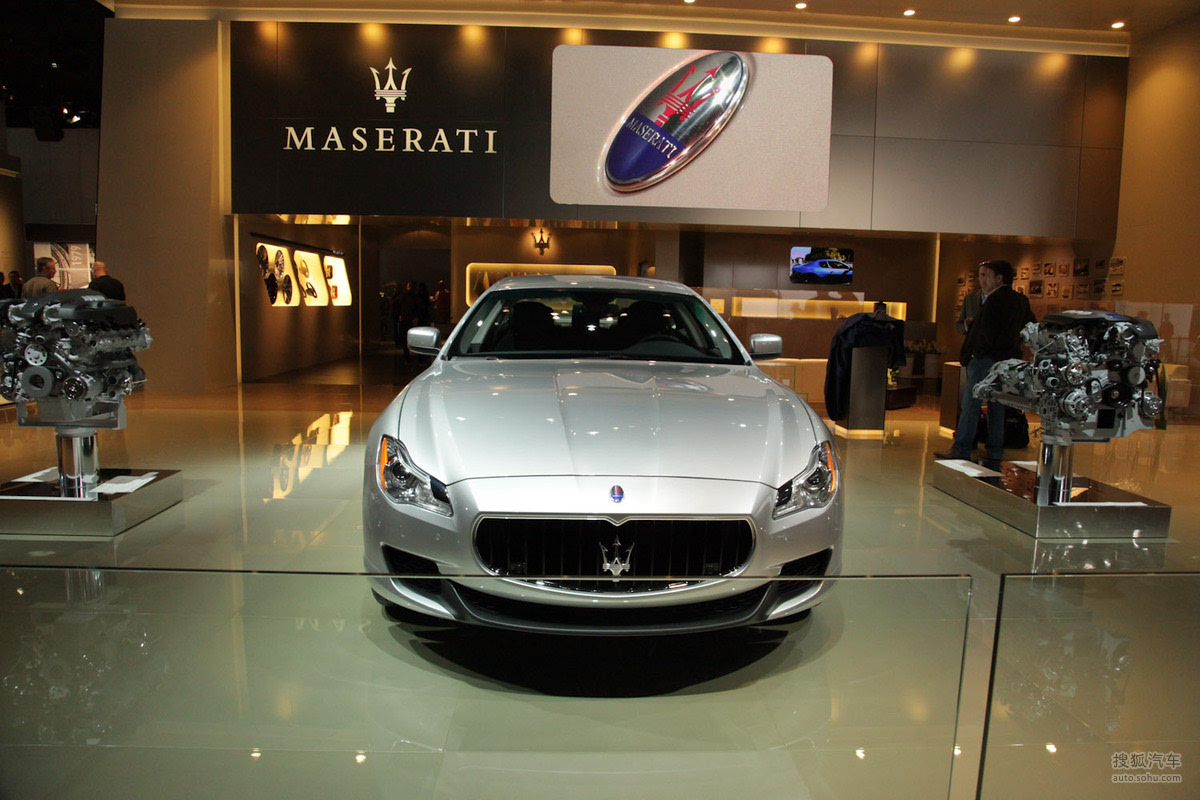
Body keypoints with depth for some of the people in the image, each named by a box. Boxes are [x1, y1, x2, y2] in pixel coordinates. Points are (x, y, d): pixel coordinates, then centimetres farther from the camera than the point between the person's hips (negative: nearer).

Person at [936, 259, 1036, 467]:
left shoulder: (995, 299, -12)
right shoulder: (1021, 300, 13)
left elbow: (987, 332, -17)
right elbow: (1032, 325, 23)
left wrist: (977, 351, -6)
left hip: (986, 359, -9)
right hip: (1008, 360, 9)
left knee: (971, 405, -7)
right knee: (997, 407, 12)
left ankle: (961, 449, -8)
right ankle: (995, 452, 15)